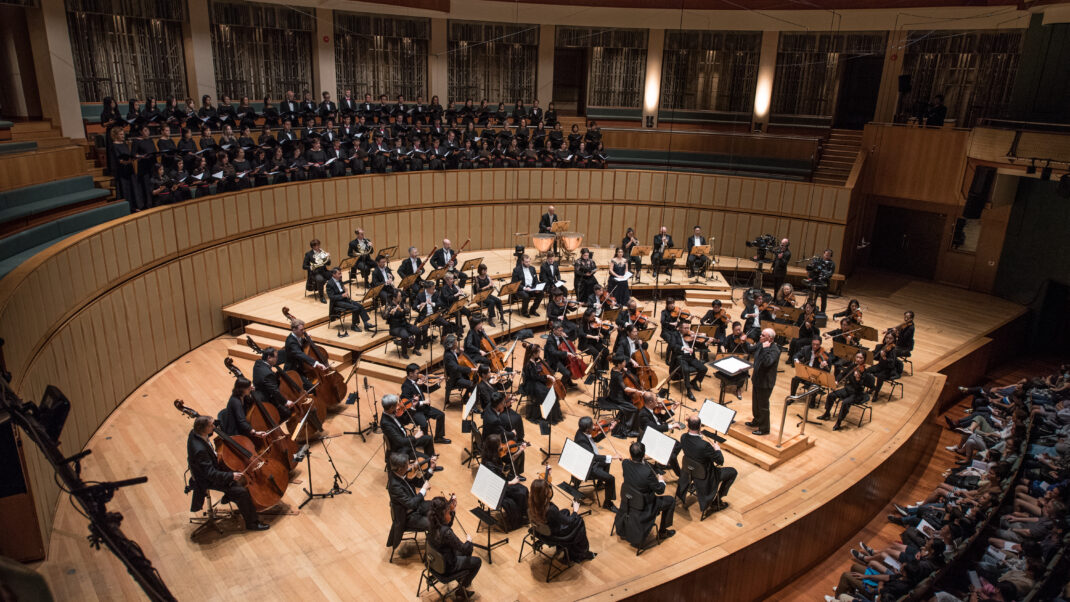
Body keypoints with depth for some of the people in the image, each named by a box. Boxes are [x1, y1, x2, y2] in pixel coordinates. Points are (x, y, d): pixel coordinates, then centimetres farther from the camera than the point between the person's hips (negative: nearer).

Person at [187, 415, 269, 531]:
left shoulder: (194, 433, -13)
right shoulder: (199, 450, -39)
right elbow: (211, 474, -34)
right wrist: (231, 476, -30)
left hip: (211, 467, 9)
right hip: (207, 480, -9)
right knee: (242, 491, -14)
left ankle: (229, 496, 36)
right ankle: (252, 523, 0)